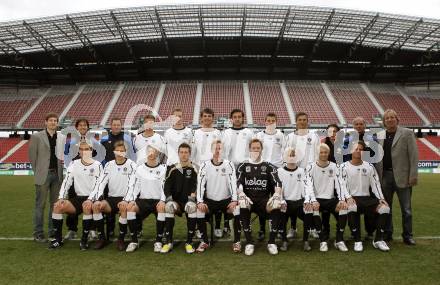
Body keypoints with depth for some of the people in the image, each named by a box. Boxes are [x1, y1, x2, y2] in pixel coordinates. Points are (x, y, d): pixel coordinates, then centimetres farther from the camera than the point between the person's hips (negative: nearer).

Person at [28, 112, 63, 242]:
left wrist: (60, 170, 1)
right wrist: (38, 172, 1)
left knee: (55, 204, 9)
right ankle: (38, 234, 10)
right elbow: (32, 156, 1)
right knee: (40, 205, 2)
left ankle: (53, 231, 19)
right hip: (43, 175, -3)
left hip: (57, 174, 3)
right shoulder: (36, 137, -1)